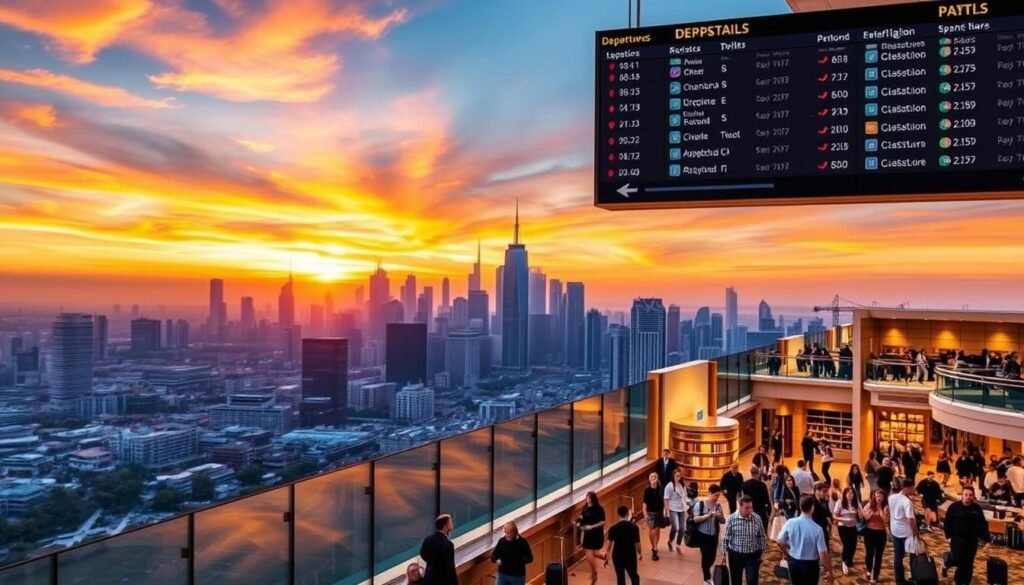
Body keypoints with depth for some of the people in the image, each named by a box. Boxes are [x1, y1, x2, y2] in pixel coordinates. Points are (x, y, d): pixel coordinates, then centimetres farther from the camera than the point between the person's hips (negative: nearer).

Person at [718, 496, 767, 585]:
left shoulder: (757, 519, -8)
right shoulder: (731, 519, -11)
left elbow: (762, 537, 3)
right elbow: (725, 538, -4)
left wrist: (762, 553, 5)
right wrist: (723, 554, -3)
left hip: (753, 555, 0)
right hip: (735, 555, 0)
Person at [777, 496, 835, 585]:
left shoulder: (790, 523, -14)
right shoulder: (817, 529, -23)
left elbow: (780, 541, -2)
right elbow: (823, 553, -21)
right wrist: (830, 572, -8)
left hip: (793, 562, 3)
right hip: (810, 565, -3)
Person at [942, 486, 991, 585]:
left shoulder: (977, 508, -1)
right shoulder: (954, 507, -8)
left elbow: (983, 525, 0)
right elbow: (947, 522, -2)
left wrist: (987, 540, -8)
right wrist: (948, 536, -8)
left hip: (972, 539, 3)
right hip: (957, 537, -3)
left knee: (968, 563, 6)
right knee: (958, 559, -17)